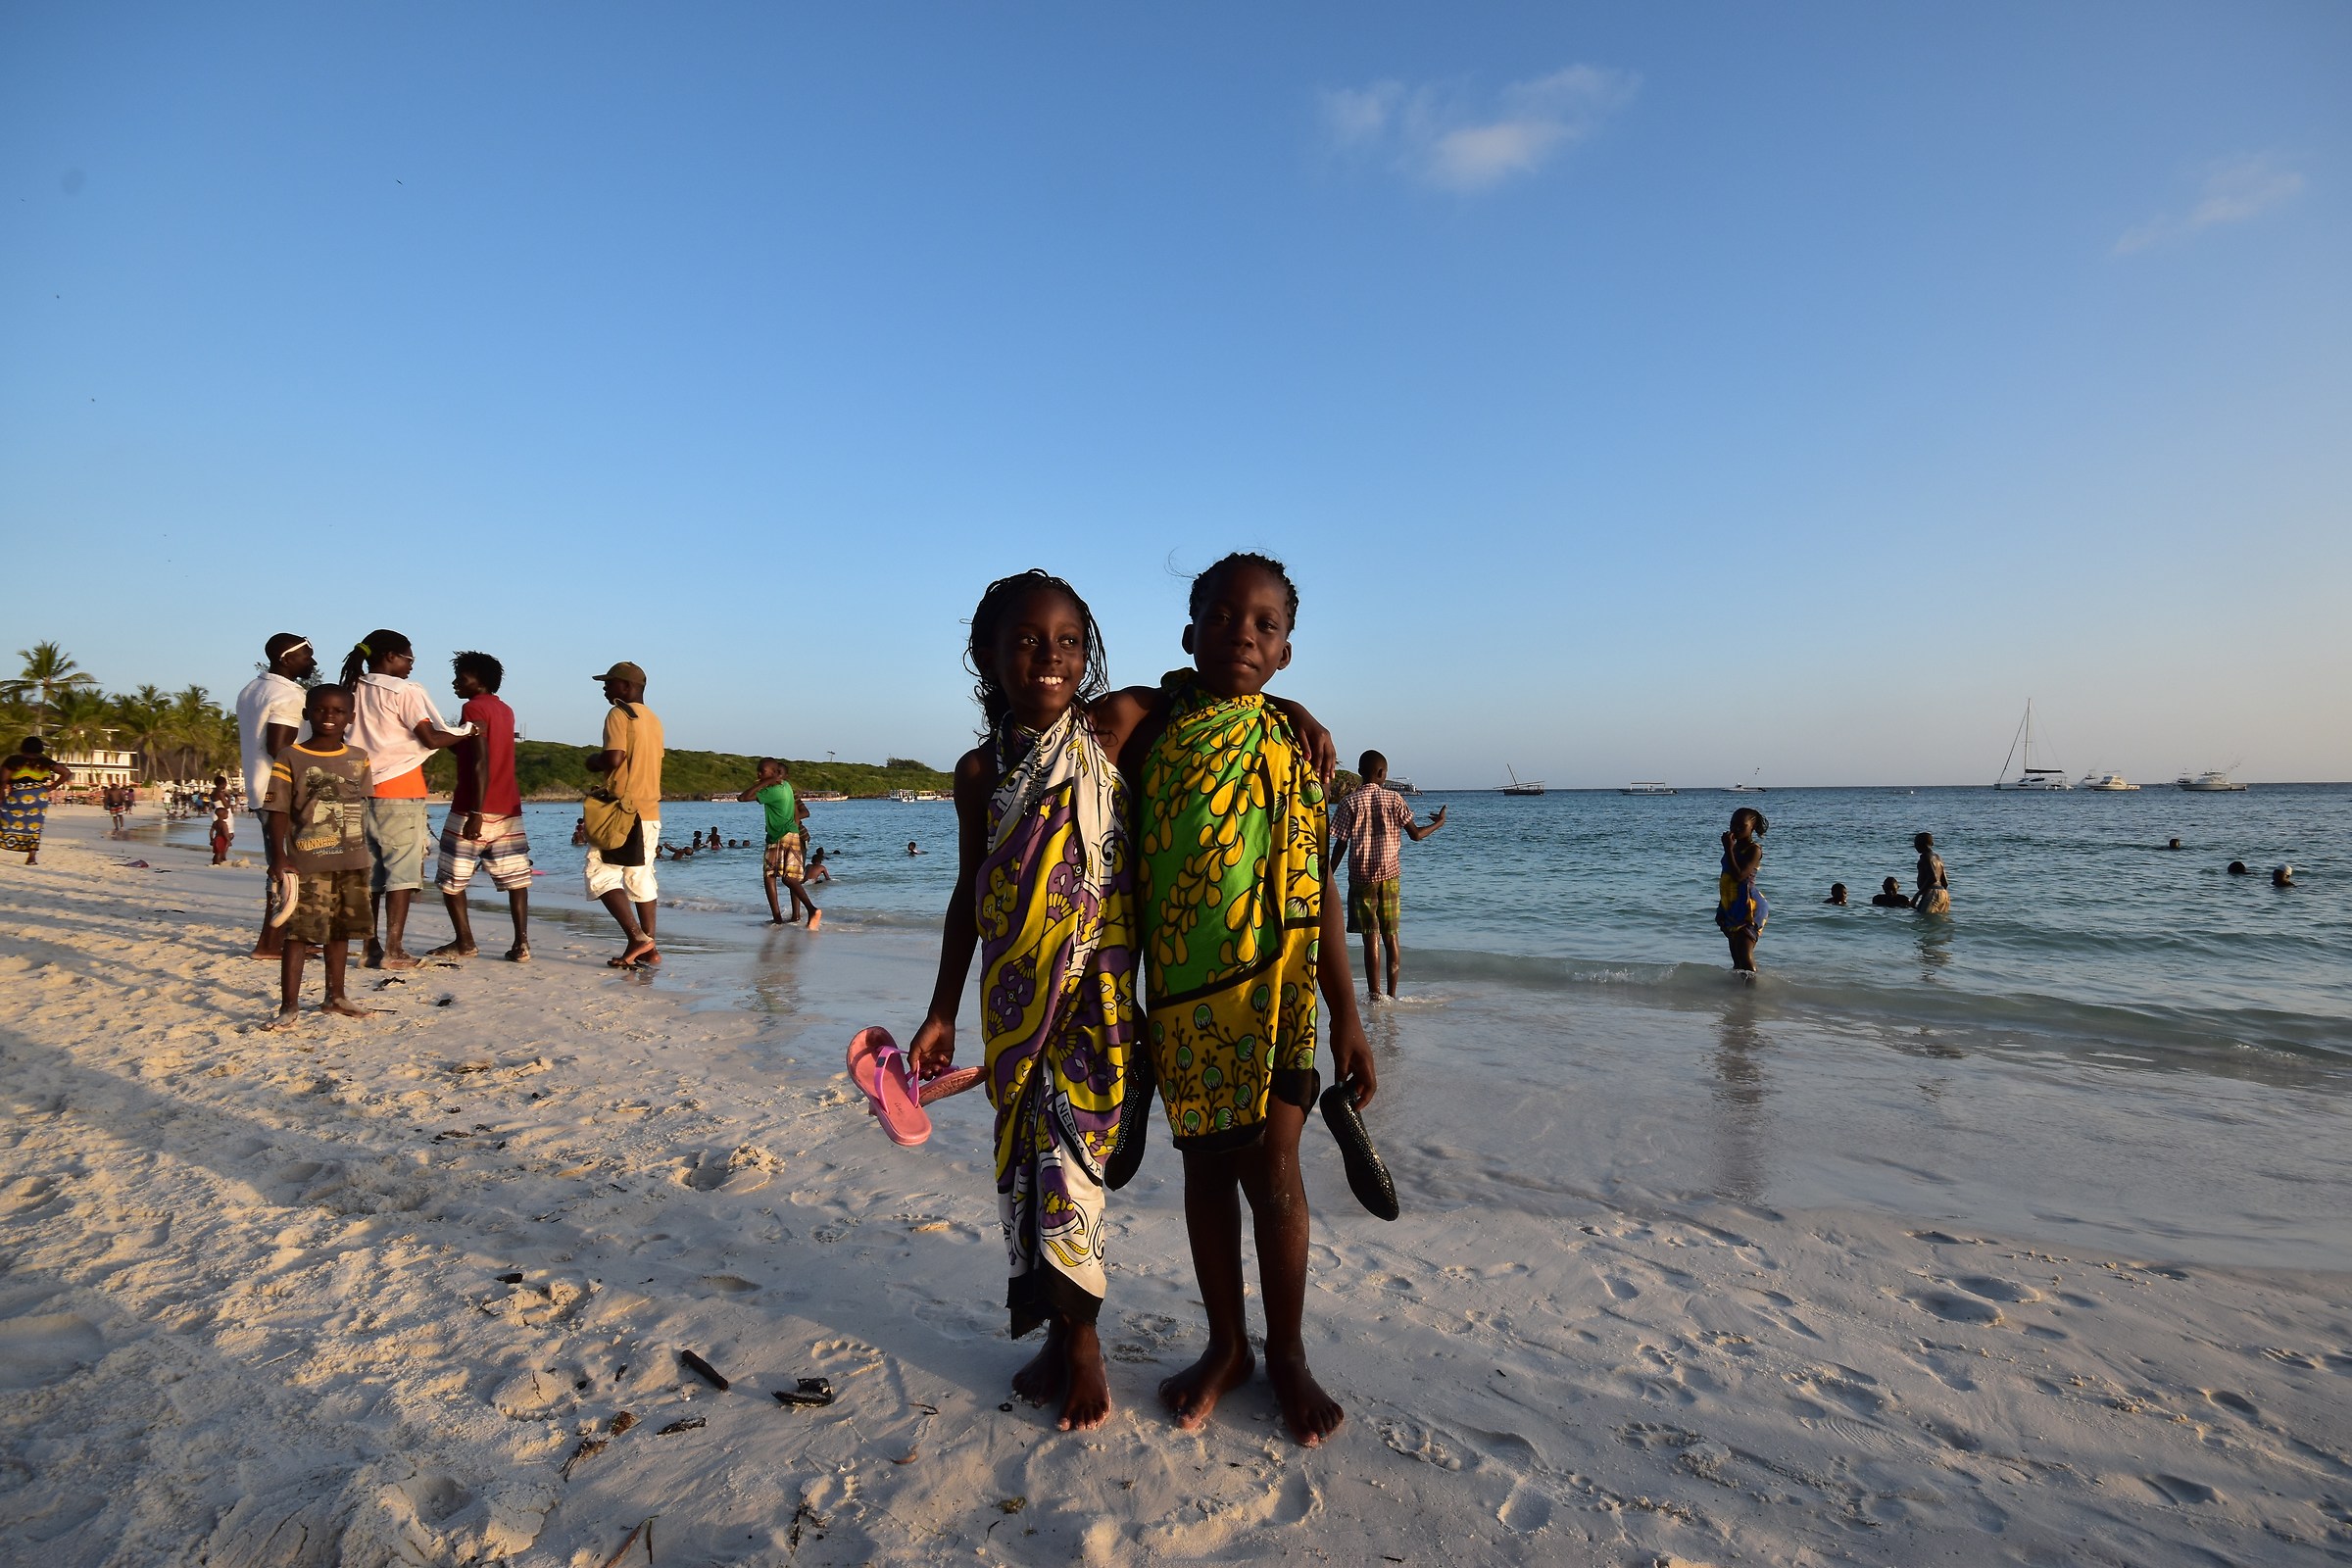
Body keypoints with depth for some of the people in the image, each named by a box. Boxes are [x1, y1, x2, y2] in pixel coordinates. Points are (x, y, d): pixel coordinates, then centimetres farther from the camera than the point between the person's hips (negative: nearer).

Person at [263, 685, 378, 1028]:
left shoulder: (359, 759, 8)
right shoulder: (291, 758, -4)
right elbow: (278, 810, -6)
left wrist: (367, 854, 12)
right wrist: (280, 856, -15)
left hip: (353, 862, 4)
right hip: (308, 863, -4)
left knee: (340, 931, 14)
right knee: (299, 932, -5)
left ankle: (336, 997, 25)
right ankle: (289, 1004, 1)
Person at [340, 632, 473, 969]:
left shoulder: (354, 691, 11)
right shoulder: (403, 691, -7)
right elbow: (432, 739, -14)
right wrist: (466, 732, -1)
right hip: (400, 790, -7)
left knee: (370, 872, 10)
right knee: (402, 871, -3)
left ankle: (371, 948, 13)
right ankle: (393, 951, -5)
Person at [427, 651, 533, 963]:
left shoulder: (474, 708, -9)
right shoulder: (505, 710, 14)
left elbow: (480, 763, -19)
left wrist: (475, 814, -22)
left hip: (473, 810, -7)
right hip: (508, 810, 7)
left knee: (450, 879, 7)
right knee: (516, 879, 3)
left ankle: (464, 942, 9)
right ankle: (521, 944, -1)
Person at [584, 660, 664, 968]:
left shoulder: (619, 714, -8)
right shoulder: (653, 719, 16)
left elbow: (614, 758, -19)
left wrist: (593, 763, 1)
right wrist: (603, 763, 20)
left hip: (623, 809, -8)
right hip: (650, 811, 8)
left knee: (601, 873, -3)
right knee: (641, 877, 12)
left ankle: (636, 937, -14)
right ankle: (648, 947, 12)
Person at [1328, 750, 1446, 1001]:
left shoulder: (1350, 803, -5)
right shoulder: (1394, 799, 0)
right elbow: (1416, 834, 4)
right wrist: (1439, 823, 22)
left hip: (1361, 877, -2)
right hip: (1390, 875, 2)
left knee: (1371, 937, 0)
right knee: (1391, 935, 9)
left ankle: (1375, 995, -3)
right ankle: (1392, 994, 12)